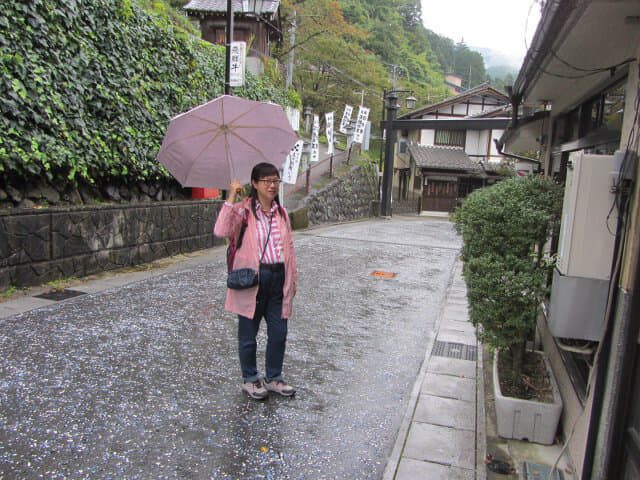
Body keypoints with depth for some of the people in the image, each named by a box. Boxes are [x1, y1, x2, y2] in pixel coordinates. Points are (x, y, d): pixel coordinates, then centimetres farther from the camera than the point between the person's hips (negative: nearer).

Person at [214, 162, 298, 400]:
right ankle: (250, 380, 29)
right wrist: (231, 198, -23)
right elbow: (221, 231, -23)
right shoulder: (244, 209, -5)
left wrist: (293, 279, 14)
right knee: (248, 334, 9)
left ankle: (273, 378, 31)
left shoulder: (281, 213, 11)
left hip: (279, 278, 5)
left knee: (279, 333, 11)